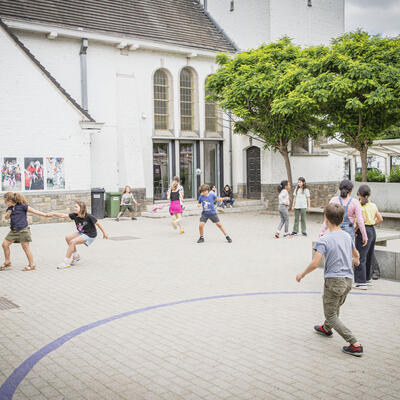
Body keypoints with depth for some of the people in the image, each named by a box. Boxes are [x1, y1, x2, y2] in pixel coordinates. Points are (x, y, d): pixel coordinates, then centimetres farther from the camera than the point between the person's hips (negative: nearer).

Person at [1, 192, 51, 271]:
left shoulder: (22, 206, -10)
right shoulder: (10, 208, 11)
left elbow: (34, 211, -9)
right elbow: (6, 217, 17)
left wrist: (45, 215, -14)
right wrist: (8, 213, -6)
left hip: (23, 230, -7)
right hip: (13, 230, 8)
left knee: (25, 247, -3)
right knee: (5, 244, 7)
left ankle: (32, 265, 6)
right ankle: (7, 262, 23)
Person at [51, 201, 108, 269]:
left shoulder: (88, 216, -24)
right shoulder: (75, 215, -8)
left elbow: (97, 223, -14)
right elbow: (63, 215, -16)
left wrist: (104, 233, -5)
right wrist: (54, 214, -32)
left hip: (90, 235, -8)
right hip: (81, 233, 8)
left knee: (72, 242, -20)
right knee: (68, 238, -1)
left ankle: (66, 262, -11)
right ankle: (76, 256, 15)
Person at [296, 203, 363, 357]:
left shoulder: (324, 240, -16)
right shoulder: (347, 236, 5)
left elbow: (315, 264, -21)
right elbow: (356, 254, 23)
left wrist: (302, 274, -4)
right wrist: (356, 260, 46)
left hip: (334, 280, -7)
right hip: (348, 280, 7)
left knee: (331, 315, 4)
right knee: (335, 307, 29)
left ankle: (355, 345, -4)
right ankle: (326, 328, 53)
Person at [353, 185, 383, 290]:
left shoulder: (359, 205, -12)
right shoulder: (373, 205, 10)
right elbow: (380, 219, 14)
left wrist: (355, 230, -14)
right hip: (372, 231, 8)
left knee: (360, 257, -3)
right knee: (369, 256, 17)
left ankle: (361, 282, -3)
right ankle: (368, 278, 28)